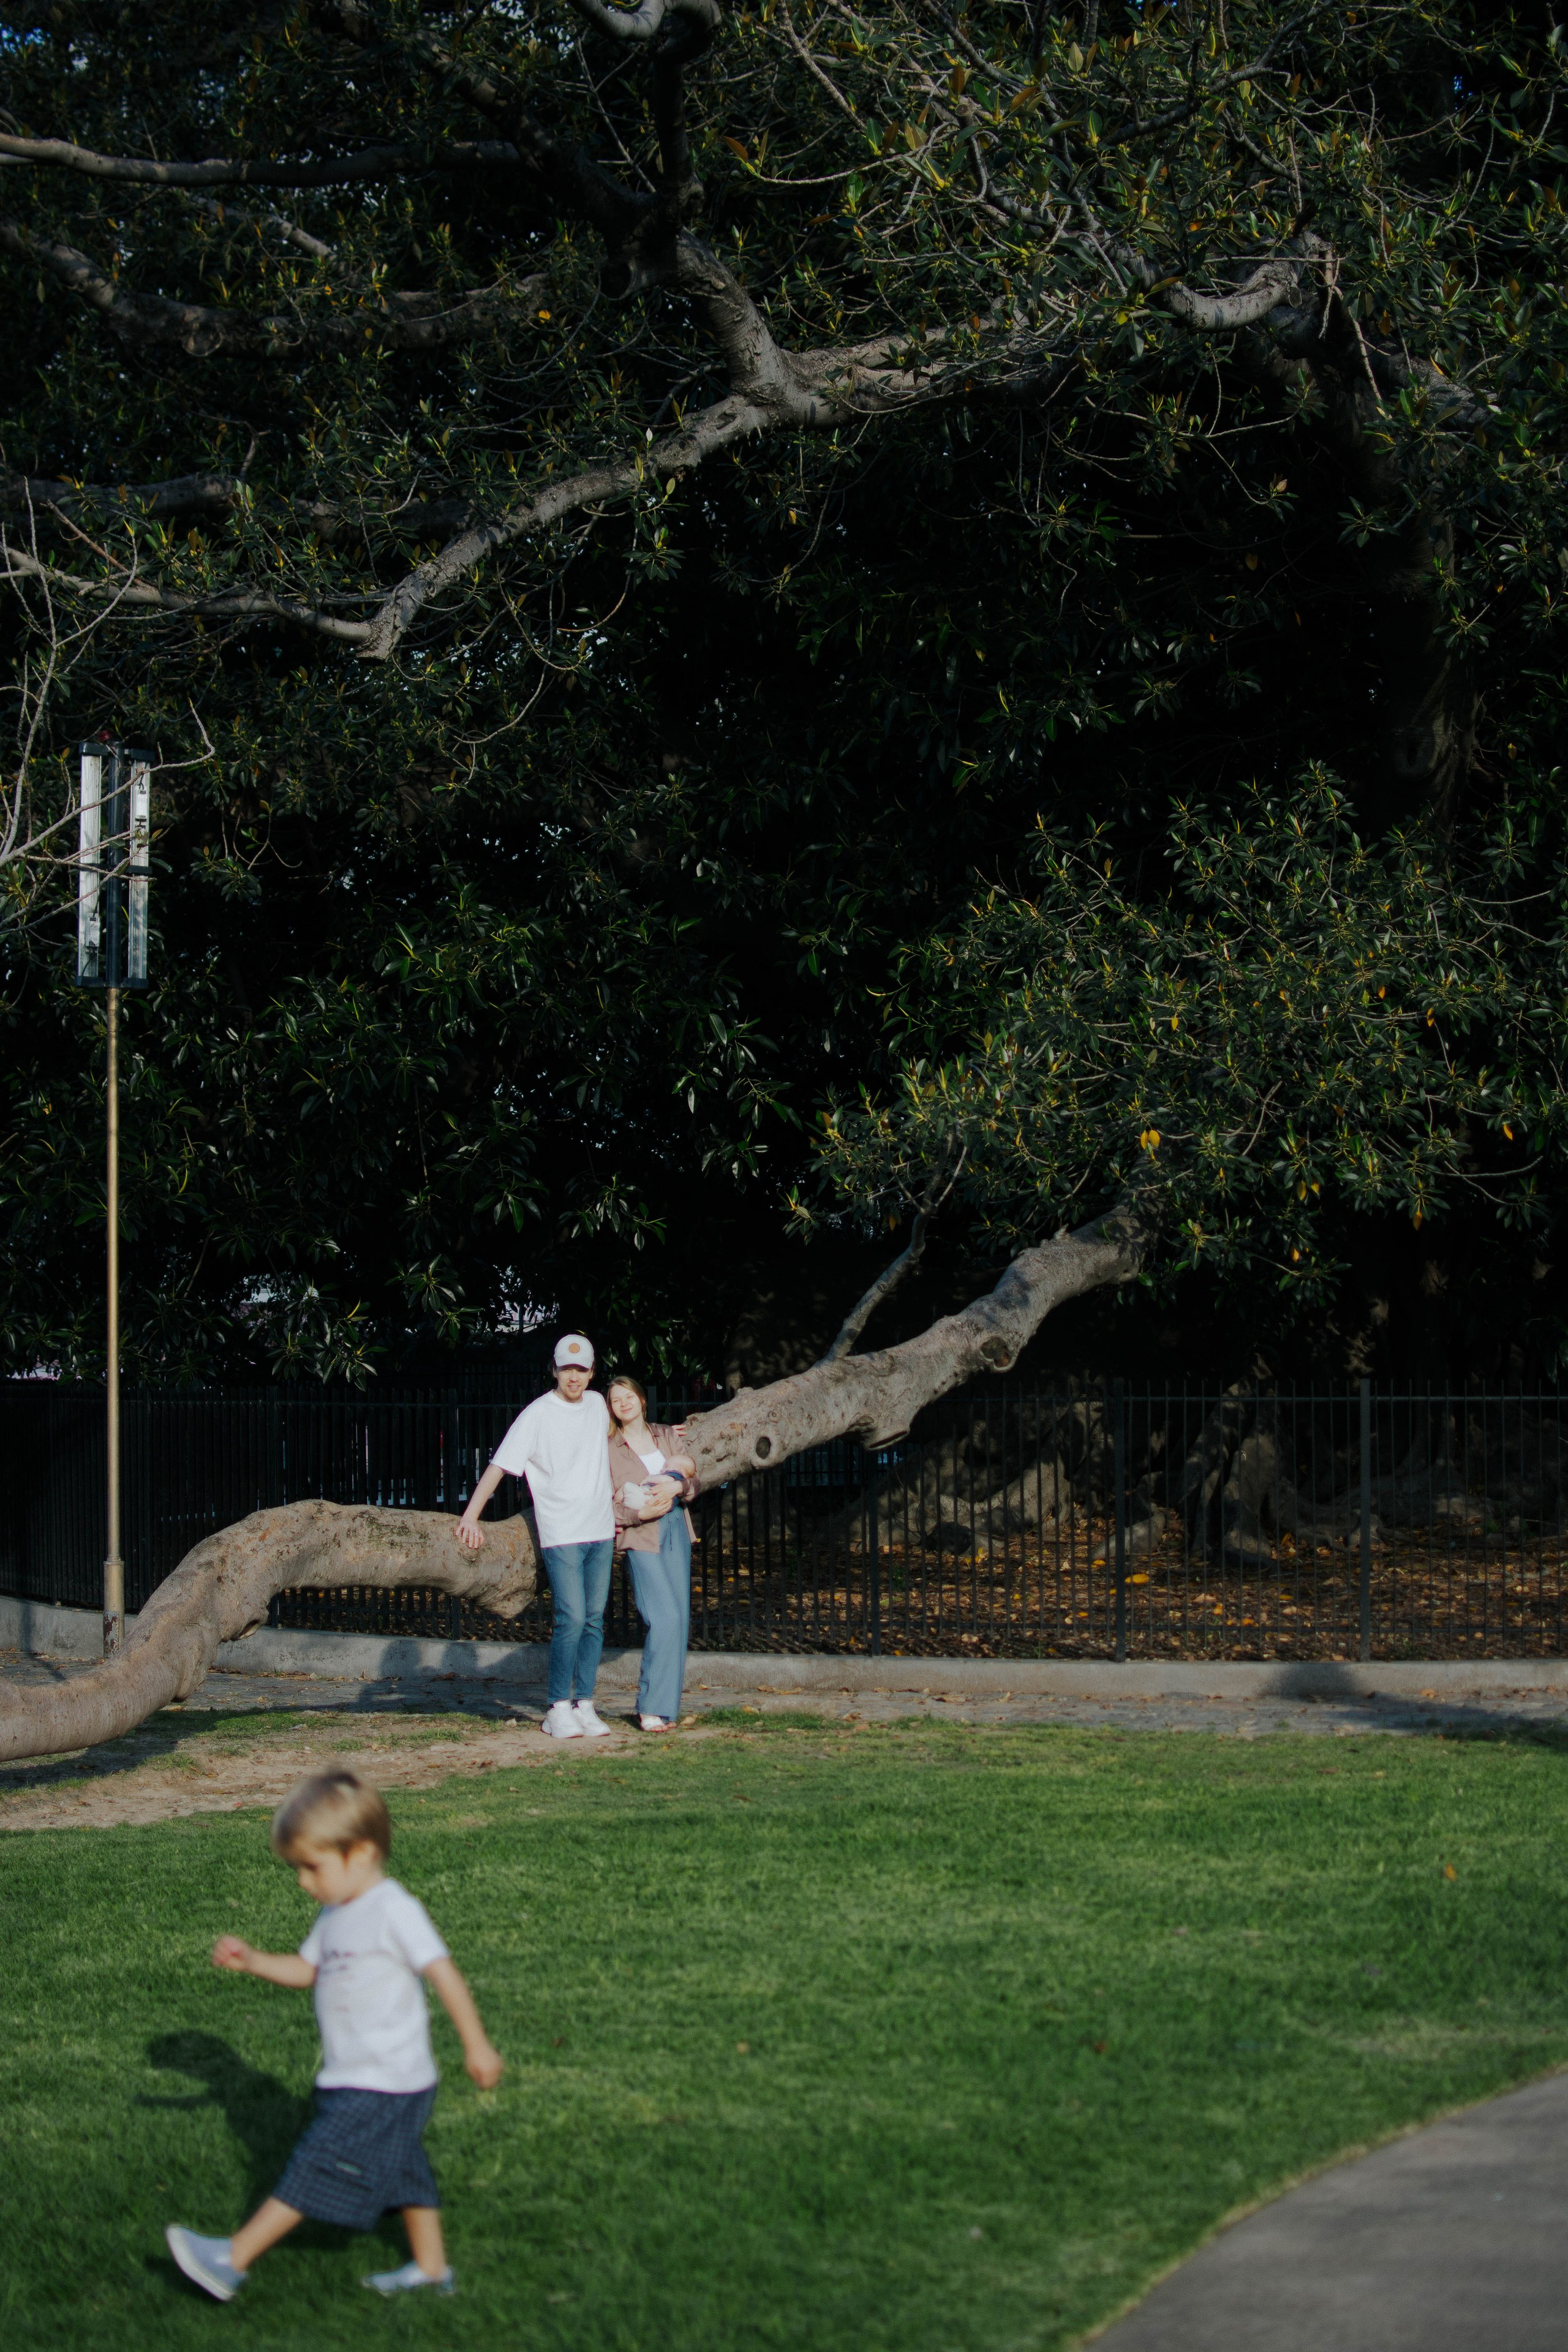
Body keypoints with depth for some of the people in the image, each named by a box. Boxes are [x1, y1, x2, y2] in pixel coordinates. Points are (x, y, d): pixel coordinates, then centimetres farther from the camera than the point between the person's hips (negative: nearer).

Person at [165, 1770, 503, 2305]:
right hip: (354, 2080, 9)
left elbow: (443, 1974, -19)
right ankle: (431, 2268, 27)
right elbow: (306, 1969, 20)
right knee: (401, 2171, 17)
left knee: (314, 2170, -6)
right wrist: (251, 1961, 4)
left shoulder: (393, 1911, -18)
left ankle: (233, 2259, -6)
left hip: (381, 2086, -9)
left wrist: (477, 2046, -19)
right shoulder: (337, 1914, 10)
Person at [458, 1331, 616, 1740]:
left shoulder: (596, 1403, 9)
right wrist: (472, 1515, -25)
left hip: (601, 1533, 6)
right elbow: (500, 1465, -16)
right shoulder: (538, 1414, -10)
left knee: (594, 1621, 5)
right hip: (561, 1536, -6)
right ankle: (558, 1710, -5)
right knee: (571, 1620, -13)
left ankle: (584, 1705, 10)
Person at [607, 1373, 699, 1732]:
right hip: (641, 1537, -5)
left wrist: (678, 1486, -13)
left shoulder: (667, 1436, 13)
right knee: (664, 1619, -16)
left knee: (678, 1620, 2)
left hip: (676, 1530, 5)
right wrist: (639, 1513, -18)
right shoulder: (609, 1449, 2)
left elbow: (693, 1483, 9)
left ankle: (665, 1704, 9)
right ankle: (652, 1708, -10)